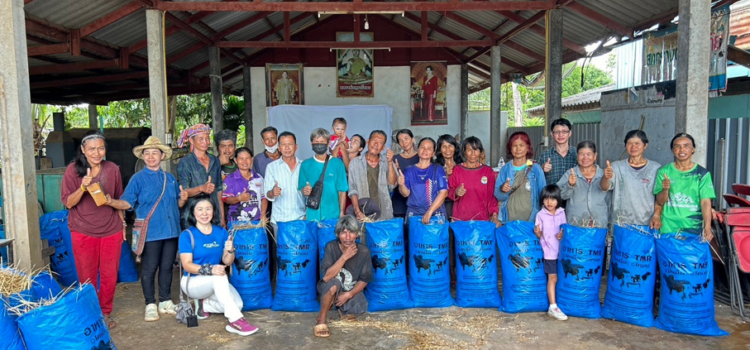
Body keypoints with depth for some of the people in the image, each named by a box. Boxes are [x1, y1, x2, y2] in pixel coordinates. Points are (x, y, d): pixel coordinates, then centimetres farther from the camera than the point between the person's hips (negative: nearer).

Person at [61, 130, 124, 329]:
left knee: (110, 276, 7)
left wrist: (117, 212, 5)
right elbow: (68, 203, -6)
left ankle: (105, 313, 24)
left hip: (111, 231, 2)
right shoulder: (73, 170, -5)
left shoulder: (112, 169, 2)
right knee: (87, 278, 7)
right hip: (83, 232, -2)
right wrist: (83, 188, -22)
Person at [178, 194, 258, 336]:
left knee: (238, 304, -20)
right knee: (219, 276, -36)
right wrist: (209, 269, -36)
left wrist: (230, 251, -23)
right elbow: (187, 265, -18)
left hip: (216, 282, 5)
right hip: (193, 282, -5)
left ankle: (204, 305, 4)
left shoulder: (221, 232, 1)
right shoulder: (187, 235, -10)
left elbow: (227, 262, 1)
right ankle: (235, 321, -37)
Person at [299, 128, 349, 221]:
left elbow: (342, 191, 1)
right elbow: (301, 188, 7)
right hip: (312, 214, 1)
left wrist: (342, 213, -2)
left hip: (333, 214, -1)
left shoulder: (337, 164, 0)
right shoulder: (306, 165, 5)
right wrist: (305, 191, -15)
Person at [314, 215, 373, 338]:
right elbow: (326, 277, -29)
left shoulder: (364, 251, -17)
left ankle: (343, 309, 14)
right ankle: (321, 320, -18)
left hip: (351, 290, 4)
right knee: (334, 283, -35)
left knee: (361, 307, -21)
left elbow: (364, 280, -8)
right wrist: (344, 257, -35)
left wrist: (349, 294, -21)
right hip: (329, 289, -4)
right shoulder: (331, 247, -21)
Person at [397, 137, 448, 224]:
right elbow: (406, 193, 4)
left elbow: (443, 192, -7)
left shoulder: (438, 169, 2)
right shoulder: (409, 170, 7)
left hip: (436, 214, -1)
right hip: (413, 215, 1)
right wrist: (401, 185, -19)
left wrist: (429, 212, -17)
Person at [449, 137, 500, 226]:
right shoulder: (456, 170, 2)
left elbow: (491, 195, 3)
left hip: (482, 218, 0)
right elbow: (449, 192, 6)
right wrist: (456, 192, -16)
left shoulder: (488, 171, 3)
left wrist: (494, 215, -8)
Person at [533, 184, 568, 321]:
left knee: (557, 278, 11)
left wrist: (563, 234, -11)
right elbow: (539, 235, -1)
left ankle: (553, 306, 24)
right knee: (552, 278, -5)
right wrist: (537, 232, -23)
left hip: (561, 250, 3)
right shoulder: (540, 215, -4)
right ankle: (553, 307, -1)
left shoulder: (561, 213, 3)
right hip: (549, 250, -3)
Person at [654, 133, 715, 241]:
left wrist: (707, 227, -16)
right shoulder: (664, 171, 3)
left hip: (693, 228, 0)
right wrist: (665, 189, -17)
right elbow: (660, 202, 3)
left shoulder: (702, 174, 1)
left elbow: (705, 202, -5)